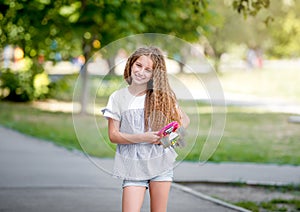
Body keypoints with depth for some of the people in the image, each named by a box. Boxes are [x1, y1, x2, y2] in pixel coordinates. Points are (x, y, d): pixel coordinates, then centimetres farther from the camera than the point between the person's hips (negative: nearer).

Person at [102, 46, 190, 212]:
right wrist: (143, 138, -15)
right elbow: (113, 135, -2)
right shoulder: (118, 98, 1)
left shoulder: (162, 96, 4)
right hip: (133, 167, -1)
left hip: (160, 162, 1)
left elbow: (184, 120, 12)